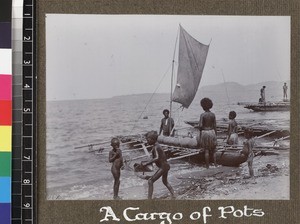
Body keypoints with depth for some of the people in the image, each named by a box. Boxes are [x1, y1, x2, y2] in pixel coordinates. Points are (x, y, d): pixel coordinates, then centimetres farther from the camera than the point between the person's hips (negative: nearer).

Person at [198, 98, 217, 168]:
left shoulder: (202, 115, -11)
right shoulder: (213, 114, 0)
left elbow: (200, 126, -16)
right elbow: (215, 126, 3)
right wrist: (215, 135, 9)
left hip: (204, 132, -3)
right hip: (212, 132, 3)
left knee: (206, 151, 3)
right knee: (213, 151, 11)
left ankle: (207, 166, 5)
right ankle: (215, 165, 5)